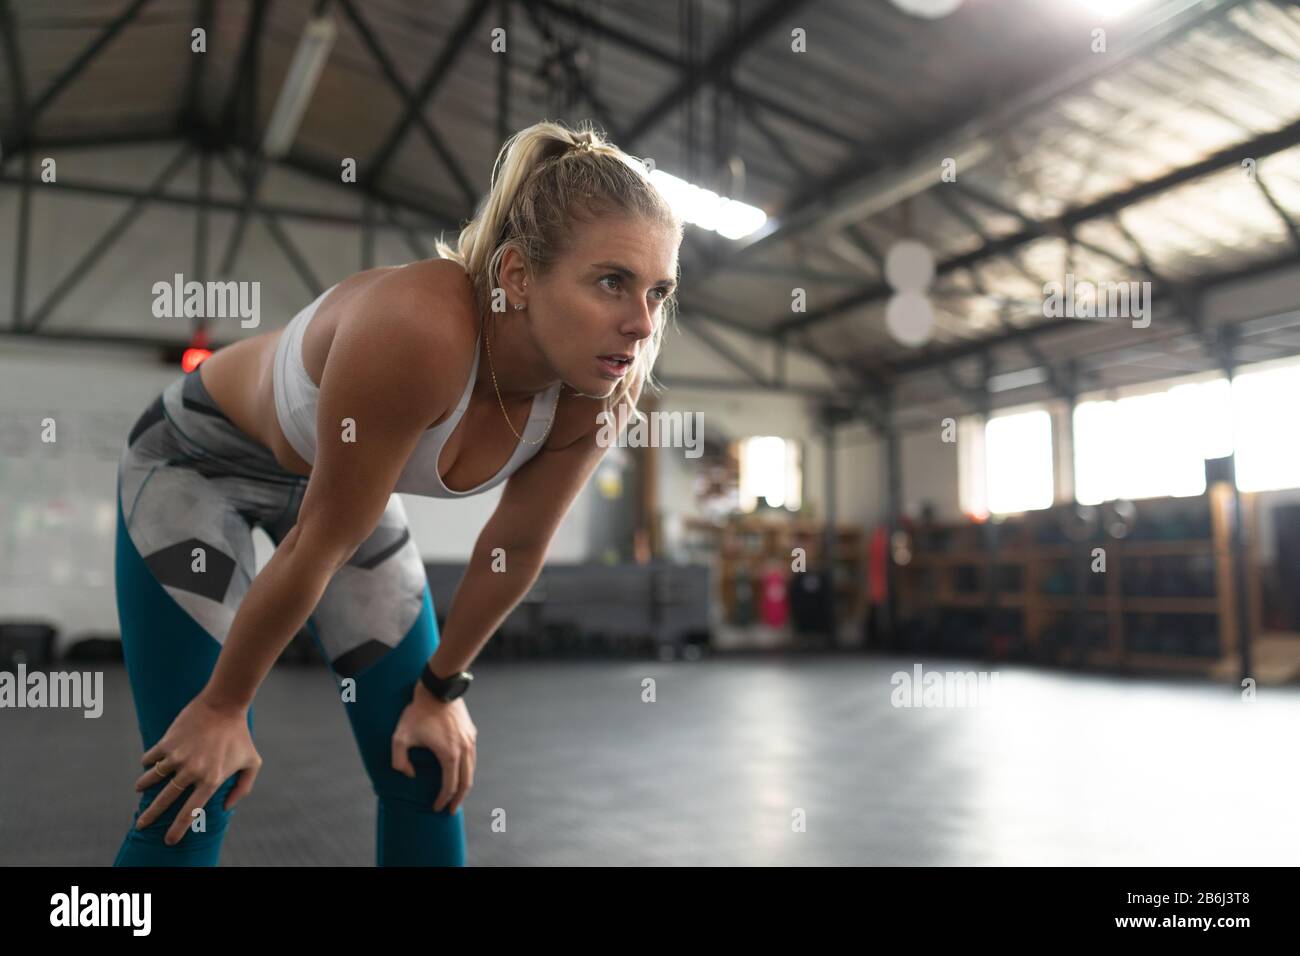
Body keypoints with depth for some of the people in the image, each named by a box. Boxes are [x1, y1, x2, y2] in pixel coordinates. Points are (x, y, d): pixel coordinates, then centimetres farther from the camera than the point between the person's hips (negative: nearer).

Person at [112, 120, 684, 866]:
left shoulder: (597, 388, -23)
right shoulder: (419, 330, -42)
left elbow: (518, 550, -8)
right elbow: (320, 544, -31)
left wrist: (442, 689, 2)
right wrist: (222, 707, -17)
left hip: (333, 470, 5)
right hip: (198, 457, -5)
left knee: (429, 770, 5)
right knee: (193, 796, -7)